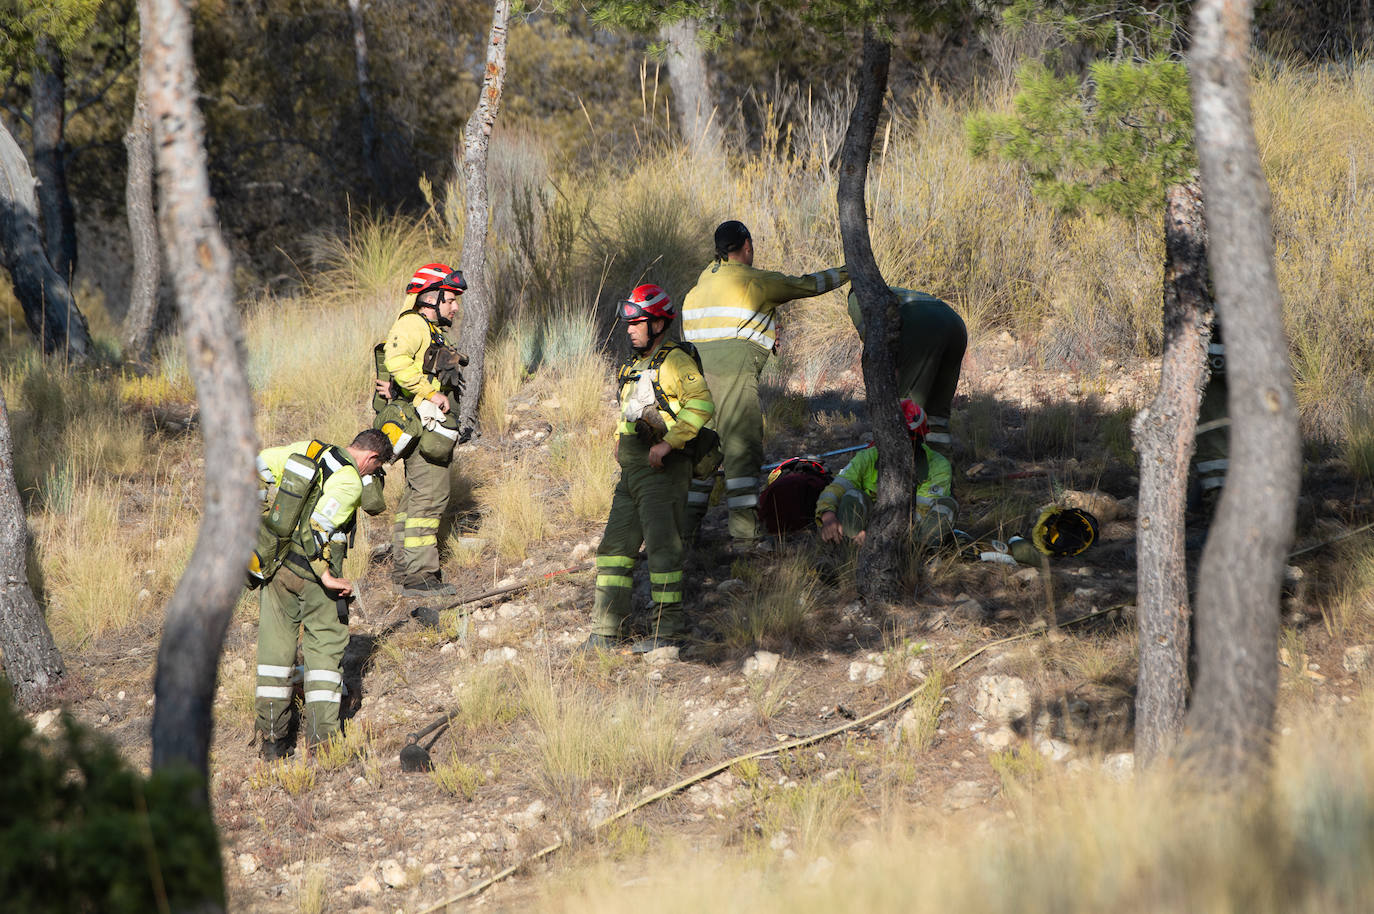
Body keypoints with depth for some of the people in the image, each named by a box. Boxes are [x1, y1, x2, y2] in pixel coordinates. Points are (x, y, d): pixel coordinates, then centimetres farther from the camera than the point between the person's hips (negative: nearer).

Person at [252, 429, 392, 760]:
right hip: (311, 571, -6)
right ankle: (321, 740, -1)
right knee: (326, 647, 6)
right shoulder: (348, 481, -15)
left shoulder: (305, 450, 6)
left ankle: (272, 741, 12)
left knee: (276, 647, 11)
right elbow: (317, 529, -24)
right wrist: (327, 577, -19)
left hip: (276, 565, 6)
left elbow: (257, 466, 10)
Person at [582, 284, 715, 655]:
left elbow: (701, 404, -21)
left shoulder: (675, 361, -9)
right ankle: (606, 631, 9)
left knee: (661, 545, -9)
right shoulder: (634, 366, 19)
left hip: (663, 469, -9)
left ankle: (667, 628, -4)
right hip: (632, 468, 10)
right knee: (615, 545, 7)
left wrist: (669, 442, -24)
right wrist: (621, 440, 17)